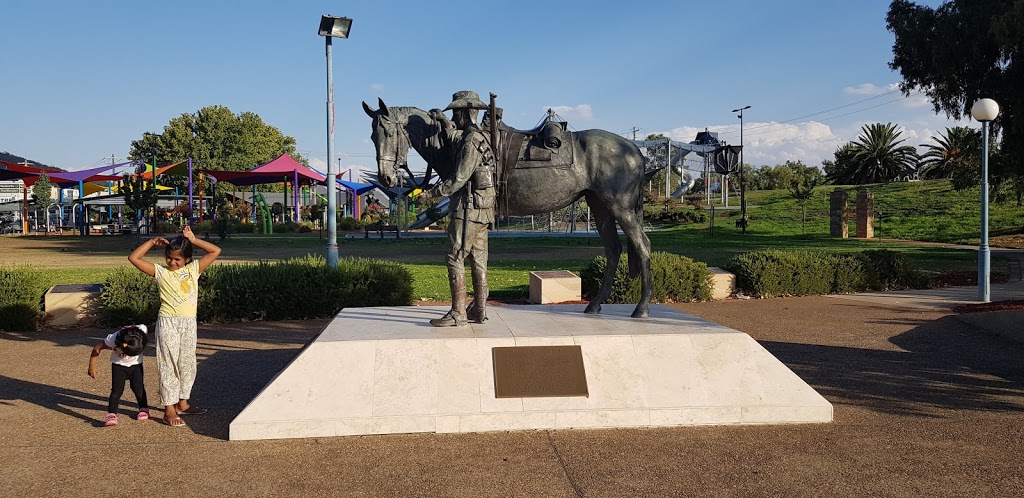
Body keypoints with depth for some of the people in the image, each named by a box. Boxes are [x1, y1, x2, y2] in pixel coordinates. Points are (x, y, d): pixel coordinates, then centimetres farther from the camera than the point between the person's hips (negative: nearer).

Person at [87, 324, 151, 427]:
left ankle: (144, 409, 24)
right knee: (117, 390, -12)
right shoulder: (113, 339, -36)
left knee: (139, 388, 4)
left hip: (136, 365, 2)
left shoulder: (142, 331, -33)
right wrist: (92, 366, -12)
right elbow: (97, 348, -19)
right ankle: (111, 415, -9)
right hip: (119, 365, -1)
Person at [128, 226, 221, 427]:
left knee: (187, 364, 13)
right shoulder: (160, 272, 2)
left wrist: (193, 240, 1)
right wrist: (152, 242, -1)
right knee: (168, 365, -2)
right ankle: (169, 409, 2)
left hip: (189, 322, 4)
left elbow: (215, 251, 5)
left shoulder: (193, 269, 7)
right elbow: (134, 258, -2)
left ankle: (182, 403, 27)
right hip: (168, 322, -3)